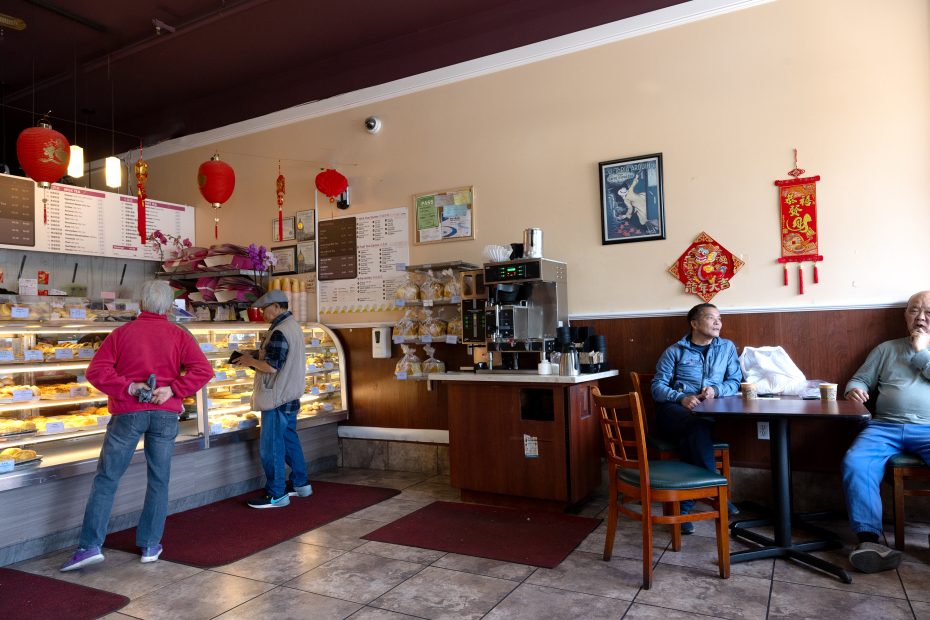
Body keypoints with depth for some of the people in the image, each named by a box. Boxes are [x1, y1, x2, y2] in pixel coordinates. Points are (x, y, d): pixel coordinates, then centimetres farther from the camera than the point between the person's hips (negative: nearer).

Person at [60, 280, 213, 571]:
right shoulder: (179, 335, 2)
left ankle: (90, 545, 5)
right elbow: (203, 369, -10)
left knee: (106, 478, 7)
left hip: (129, 412, -1)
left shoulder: (122, 333, 2)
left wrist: (128, 387, -9)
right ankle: (150, 545, 15)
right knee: (159, 480, 9)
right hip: (165, 413, 1)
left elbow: (96, 370, -6)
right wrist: (173, 389, -11)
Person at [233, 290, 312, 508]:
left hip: (277, 398, -10)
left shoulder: (279, 332, -20)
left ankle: (276, 494, 6)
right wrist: (254, 359, 12)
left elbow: (272, 367, -24)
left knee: (270, 446, -2)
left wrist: (250, 361, -8)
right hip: (290, 395, 10)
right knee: (289, 440, 19)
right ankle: (300, 484, 28)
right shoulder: (293, 325, 13)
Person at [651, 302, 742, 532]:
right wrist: (681, 398, -16)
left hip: (710, 411, 2)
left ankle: (685, 505, -31)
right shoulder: (674, 352, 9)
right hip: (674, 410, -1)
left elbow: (735, 381, 13)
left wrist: (716, 390, -9)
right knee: (698, 425, -37)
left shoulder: (727, 348, 18)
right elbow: (658, 386, 3)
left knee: (693, 435, -35)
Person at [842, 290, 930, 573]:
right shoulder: (887, 349, 22)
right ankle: (869, 539, -32)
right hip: (885, 426, 1)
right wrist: (854, 390, -3)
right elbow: (860, 379, 18)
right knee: (855, 463, -29)